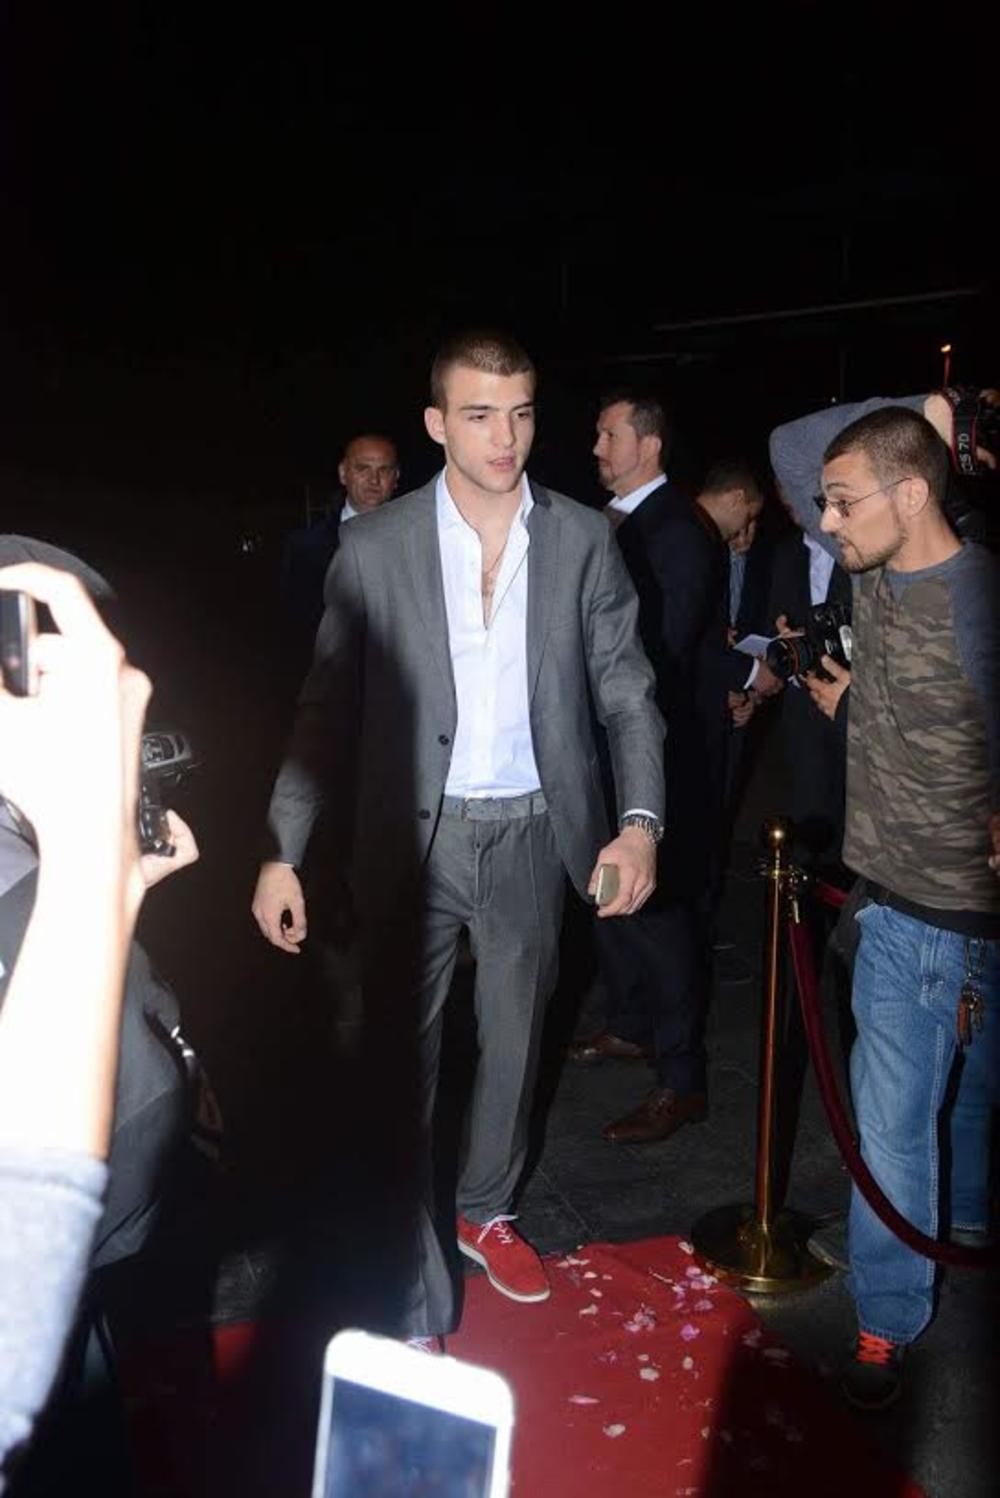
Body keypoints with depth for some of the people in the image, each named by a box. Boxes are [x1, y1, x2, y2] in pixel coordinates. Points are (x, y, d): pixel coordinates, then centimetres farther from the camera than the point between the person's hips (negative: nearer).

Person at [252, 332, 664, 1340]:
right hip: (414, 837, -1)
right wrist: (281, 851, -9)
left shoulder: (584, 540, -2)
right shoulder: (373, 548, -6)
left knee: (513, 1040, 18)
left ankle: (486, 1212, 44)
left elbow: (625, 689, 0)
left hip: (532, 834, 2)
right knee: (402, 1061, 4)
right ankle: (415, 1309, 19)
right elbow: (329, 709, -3)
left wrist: (640, 820, -14)